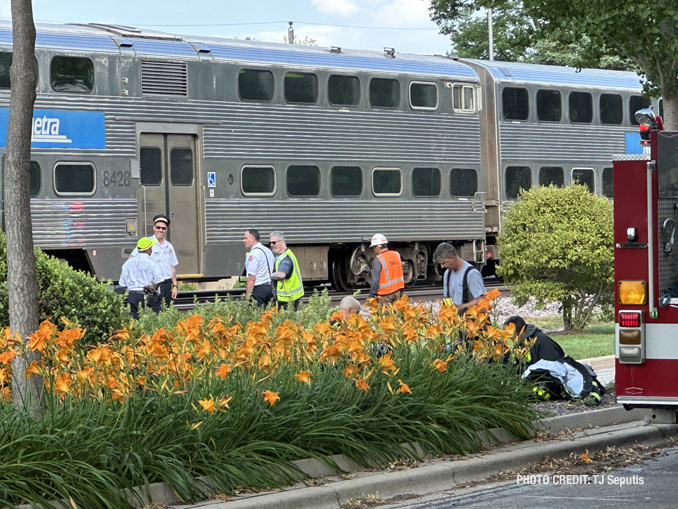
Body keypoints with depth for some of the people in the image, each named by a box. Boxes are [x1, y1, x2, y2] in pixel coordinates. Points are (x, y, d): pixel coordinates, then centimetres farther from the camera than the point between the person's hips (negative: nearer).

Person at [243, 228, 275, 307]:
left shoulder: (253, 254, -14)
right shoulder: (267, 250, 15)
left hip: (258, 288, -9)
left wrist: (247, 296, -14)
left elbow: (252, 278, -17)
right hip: (270, 287, 9)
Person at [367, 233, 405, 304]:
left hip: (385, 295, -7)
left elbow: (375, 280, -18)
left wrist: (371, 296, -10)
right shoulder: (396, 255, 5)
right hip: (397, 292, 7)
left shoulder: (378, 260, -17)